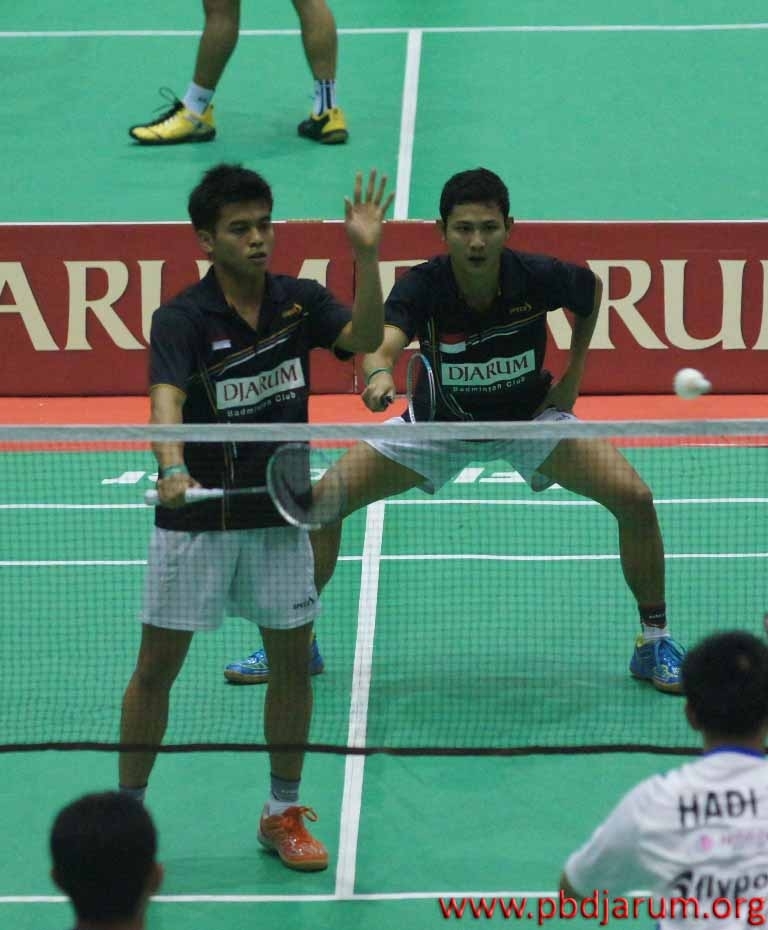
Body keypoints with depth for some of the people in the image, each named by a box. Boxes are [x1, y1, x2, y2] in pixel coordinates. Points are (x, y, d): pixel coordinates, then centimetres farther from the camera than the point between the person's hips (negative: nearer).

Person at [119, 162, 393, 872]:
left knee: (292, 659, 7)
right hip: (194, 517, -4)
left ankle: (284, 813, 21)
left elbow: (365, 338, -15)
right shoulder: (182, 318, -13)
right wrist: (173, 468, -46)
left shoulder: (299, 301, 0)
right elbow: (167, 400, -27)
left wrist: (367, 256, -29)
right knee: (158, 665, 2)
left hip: (279, 514, 4)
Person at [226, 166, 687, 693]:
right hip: (441, 422, 0)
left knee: (633, 497, -18)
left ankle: (654, 640, 3)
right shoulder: (422, 286, -29)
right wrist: (378, 373, -70)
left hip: (529, 414, 0)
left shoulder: (539, 278, -25)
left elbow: (593, 291, -1)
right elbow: (382, 343, -48)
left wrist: (573, 375, -2)